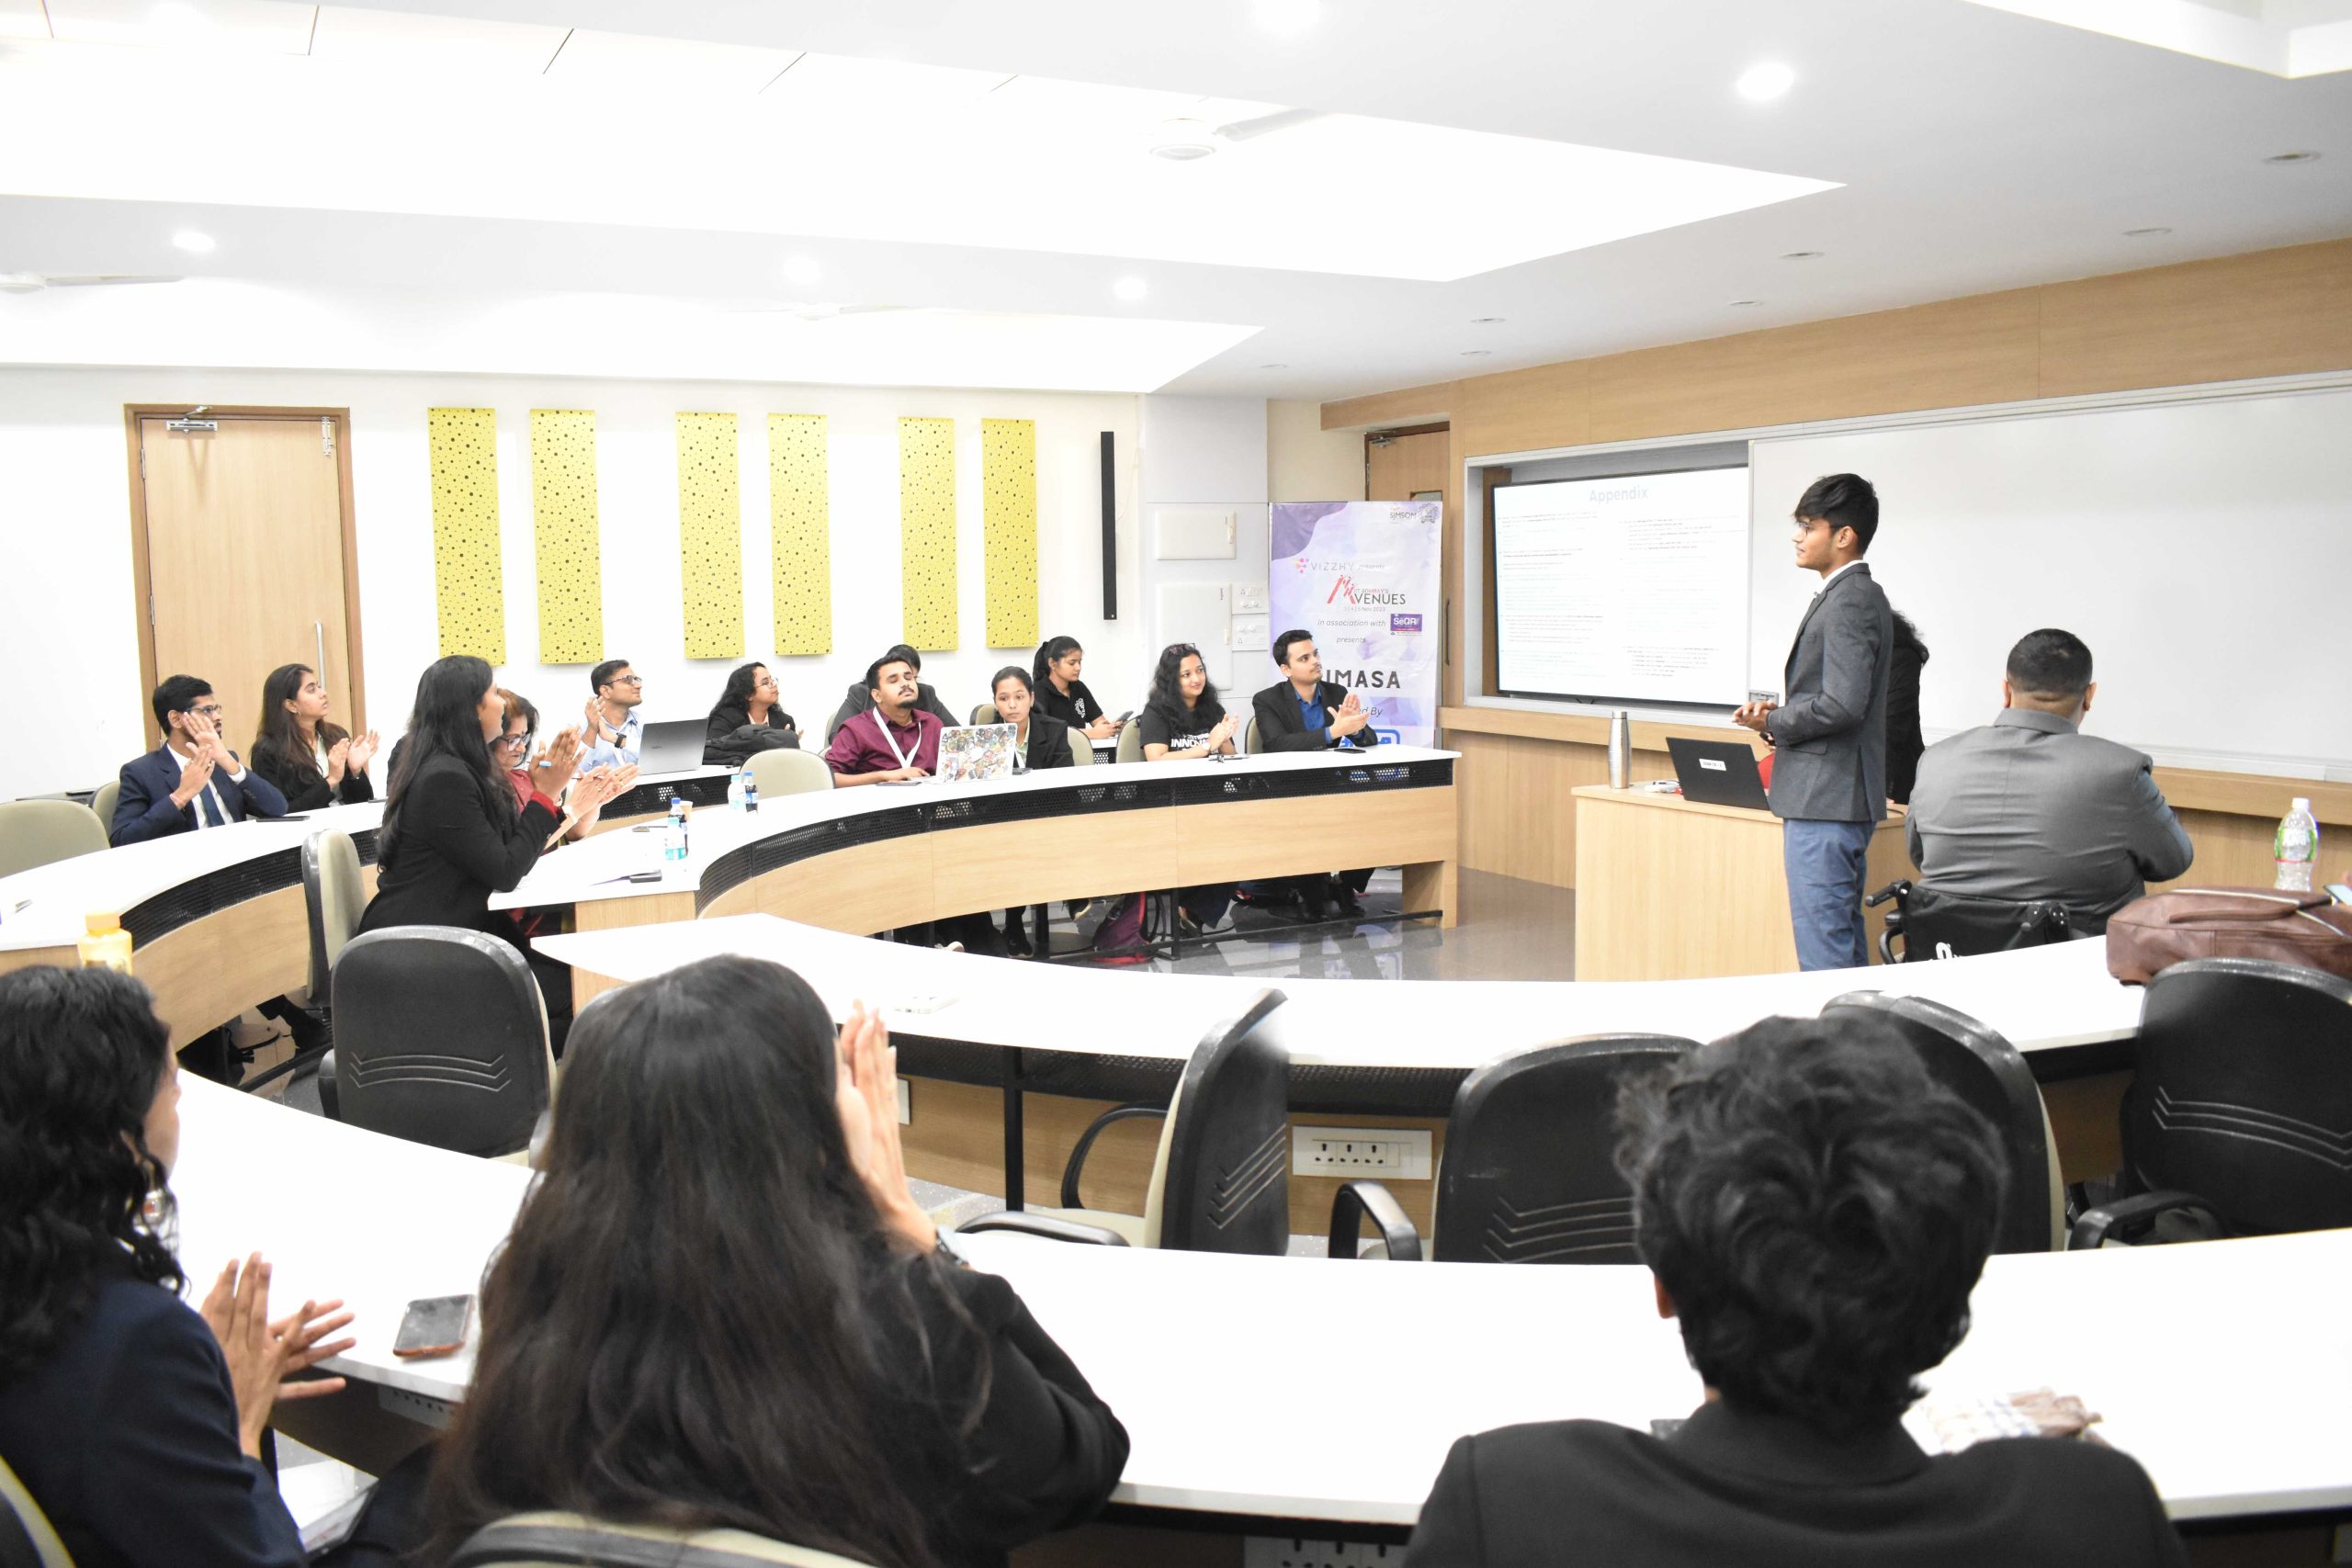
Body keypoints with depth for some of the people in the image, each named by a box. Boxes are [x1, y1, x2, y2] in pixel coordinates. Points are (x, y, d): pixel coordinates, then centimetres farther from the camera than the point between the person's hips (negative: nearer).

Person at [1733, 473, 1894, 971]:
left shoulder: (1851, 601, -16)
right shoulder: (1855, 596, 16)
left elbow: (1842, 705, -24)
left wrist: (1772, 723, -9)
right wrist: (1779, 717, 6)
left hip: (1824, 801, -11)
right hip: (1835, 799, 11)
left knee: (1823, 948, -6)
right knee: (1845, 940, 17)